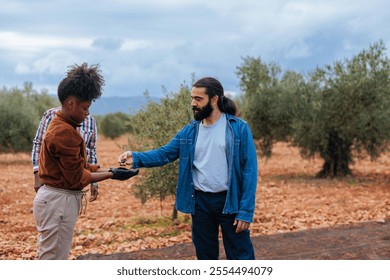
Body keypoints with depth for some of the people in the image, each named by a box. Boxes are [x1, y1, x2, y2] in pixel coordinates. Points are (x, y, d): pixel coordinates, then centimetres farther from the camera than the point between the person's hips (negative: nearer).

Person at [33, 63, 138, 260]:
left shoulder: (60, 126, 13)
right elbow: (77, 177, -16)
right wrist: (111, 175, -9)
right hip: (58, 200, -11)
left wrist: (110, 170, 7)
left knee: (57, 259, 17)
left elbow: (78, 167, 14)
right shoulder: (65, 132, -20)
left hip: (57, 198, 11)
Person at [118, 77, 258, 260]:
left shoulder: (239, 128, -8)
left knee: (240, 257, 2)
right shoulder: (190, 132, 6)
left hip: (230, 202, -4)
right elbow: (164, 153, 2)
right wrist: (135, 158, -16)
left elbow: (249, 171, -10)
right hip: (200, 203, 4)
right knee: (206, 257, 15)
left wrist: (246, 211, -15)